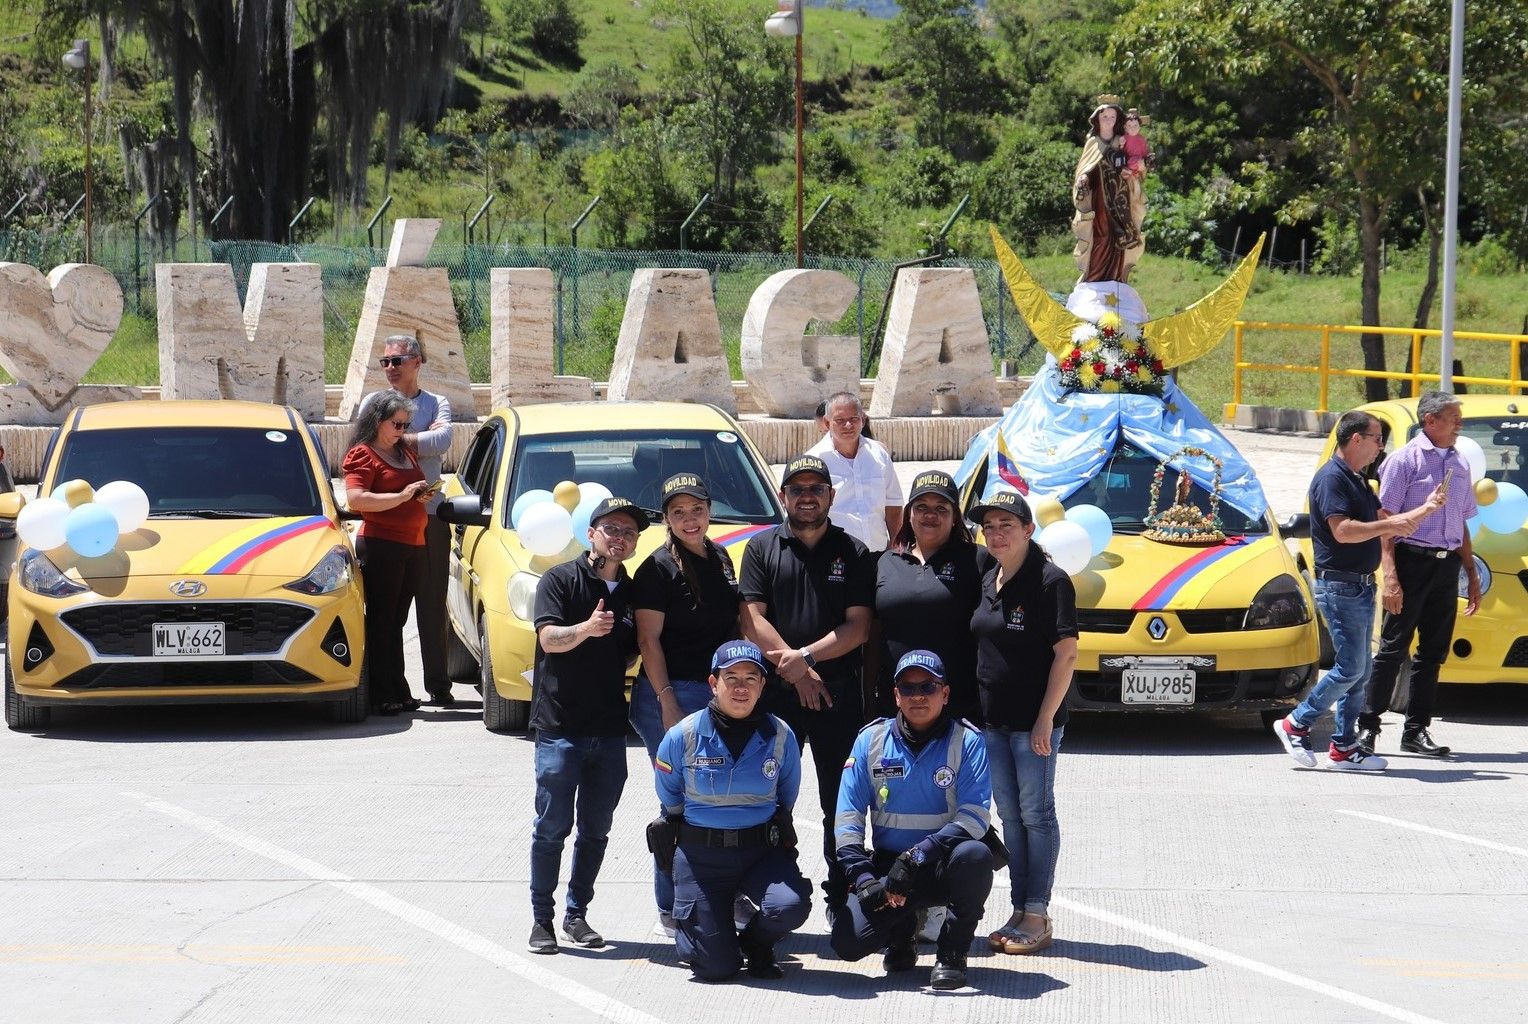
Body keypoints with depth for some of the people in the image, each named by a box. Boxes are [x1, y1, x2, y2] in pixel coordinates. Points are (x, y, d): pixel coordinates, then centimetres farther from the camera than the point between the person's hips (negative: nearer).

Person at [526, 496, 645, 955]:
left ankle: (577, 913, 18)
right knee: (553, 827, -3)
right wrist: (586, 629, -32)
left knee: (596, 830, 8)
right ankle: (542, 919, 4)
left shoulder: (633, 592, 13)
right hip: (560, 727, -5)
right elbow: (549, 638, -16)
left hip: (610, 728, 5)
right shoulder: (561, 580, -2)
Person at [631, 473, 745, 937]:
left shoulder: (720, 559, 13)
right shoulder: (659, 568, -8)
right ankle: (672, 913, 4)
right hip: (671, 695, -7)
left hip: (720, 693, 7)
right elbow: (649, 640, -11)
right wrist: (668, 703, -17)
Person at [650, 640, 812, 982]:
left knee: (790, 905, -30)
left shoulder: (780, 736, -5)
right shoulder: (683, 736, -8)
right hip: (700, 855, -1)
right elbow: (669, 797, 11)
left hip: (761, 851, 1)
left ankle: (755, 942, 7)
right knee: (716, 967, -8)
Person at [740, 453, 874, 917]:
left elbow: (858, 626, 0)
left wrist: (808, 656, -14)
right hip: (775, 692, 0)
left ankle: (841, 899, 10)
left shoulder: (852, 552, 8)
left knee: (841, 804, 4)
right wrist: (796, 671, -10)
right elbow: (753, 620, -1)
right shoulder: (762, 548, 7)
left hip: (839, 692, 0)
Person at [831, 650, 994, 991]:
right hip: (888, 866, 2)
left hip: (946, 867, -2)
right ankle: (900, 932, 16)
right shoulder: (872, 739, 2)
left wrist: (920, 855, -29)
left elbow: (975, 816, -17)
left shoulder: (967, 741, -6)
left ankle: (953, 951, -11)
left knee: (975, 855, -37)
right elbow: (847, 818, 0)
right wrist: (862, 877, -14)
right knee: (847, 940, -22)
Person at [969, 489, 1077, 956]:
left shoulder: (1050, 581, -11)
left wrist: (1045, 719, -17)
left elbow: (1066, 654, -14)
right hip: (992, 718, 8)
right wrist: (975, 708, 11)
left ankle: (1037, 916, 1)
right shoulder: (988, 581, 12)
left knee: (1035, 813, -3)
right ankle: (1020, 910, 16)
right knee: (1010, 815, 10)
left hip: (1033, 720, -8)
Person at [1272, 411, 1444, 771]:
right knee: (1350, 667, -10)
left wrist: (1425, 509, 19)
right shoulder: (1332, 478, -14)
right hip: (1339, 585, -10)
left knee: (1360, 668, 9)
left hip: (1361, 586, 10)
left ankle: (1344, 746, 13)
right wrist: (1390, 525, -19)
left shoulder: (1358, 481, 17)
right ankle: (1296, 725, 1)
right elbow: (1342, 530, -25)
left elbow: (1380, 523, 25)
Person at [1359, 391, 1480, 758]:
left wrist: (1472, 575, 18)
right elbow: (1385, 520, -9)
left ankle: (1417, 730, 12)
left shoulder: (1459, 464, 16)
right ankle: (1367, 727, 0)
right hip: (1413, 560, -6)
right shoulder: (1405, 459, -4)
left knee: (1433, 652, 7)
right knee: (1393, 647, -5)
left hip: (1447, 565, 6)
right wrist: (1390, 576, -17)